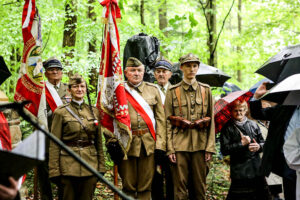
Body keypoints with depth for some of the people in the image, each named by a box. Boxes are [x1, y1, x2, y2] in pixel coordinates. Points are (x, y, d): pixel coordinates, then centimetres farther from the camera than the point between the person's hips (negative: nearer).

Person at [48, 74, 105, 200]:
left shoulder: (94, 111, 10)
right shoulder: (61, 112, -2)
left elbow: (99, 141, 13)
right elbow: (54, 144, -4)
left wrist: (101, 166, 7)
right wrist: (54, 170, -9)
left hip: (90, 164, 3)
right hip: (68, 165, -3)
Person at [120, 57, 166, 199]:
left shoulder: (153, 90, 11)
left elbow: (161, 119, 6)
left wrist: (160, 144, -2)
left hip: (149, 143, 2)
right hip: (127, 143, -1)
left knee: (146, 187, 4)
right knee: (128, 186, 4)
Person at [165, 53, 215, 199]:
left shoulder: (205, 90, 10)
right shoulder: (173, 91, 4)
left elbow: (211, 121, 8)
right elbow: (168, 122, 1)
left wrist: (210, 147, 1)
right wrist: (170, 148, -7)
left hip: (200, 144, 2)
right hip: (179, 145, -2)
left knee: (200, 186, 7)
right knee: (180, 188, 0)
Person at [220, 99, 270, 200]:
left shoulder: (253, 125, 10)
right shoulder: (228, 128, -1)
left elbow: (263, 143, 16)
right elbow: (224, 150, -9)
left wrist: (259, 146, -6)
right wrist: (241, 144, -14)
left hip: (256, 168, 4)